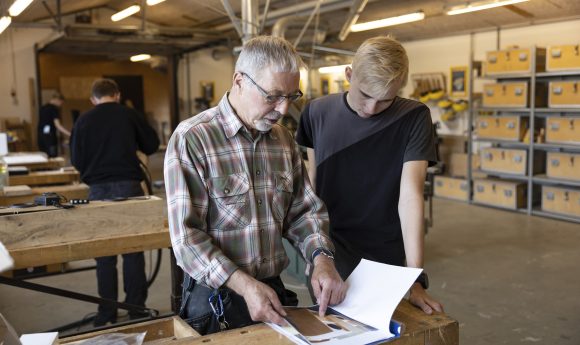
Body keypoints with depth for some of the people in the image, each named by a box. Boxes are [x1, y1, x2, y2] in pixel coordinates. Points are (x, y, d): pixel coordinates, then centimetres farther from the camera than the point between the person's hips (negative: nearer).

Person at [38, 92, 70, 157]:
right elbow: (58, 125, -17)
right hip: (50, 136, -8)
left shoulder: (42, 108, 16)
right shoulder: (54, 109, -9)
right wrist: (69, 134, -21)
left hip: (40, 135, 8)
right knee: (53, 157, -7)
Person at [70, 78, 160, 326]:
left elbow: (76, 160, 4)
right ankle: (136, 308, 11)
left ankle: (107, 313, 16)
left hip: (99, 190, 1)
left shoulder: (83, 121, 1)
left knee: (104, 253, 10)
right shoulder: (130, 115, -1)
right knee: (133, 250, 7)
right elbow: (152, 145, 8)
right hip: (129, 186, -1)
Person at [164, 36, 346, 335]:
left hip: (274, 290, 6)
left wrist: (321, 257, -12)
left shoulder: (284, 139, 4)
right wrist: (244, 285, -27)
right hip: (215, 299, -6)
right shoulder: (192, 138, -16)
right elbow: (187, 235, -19)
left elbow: (304, 210, 6)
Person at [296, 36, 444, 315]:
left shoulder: (413, 118, -11)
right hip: (328, 255, 2)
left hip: (384, 260, -1)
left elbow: (410, 194, -18)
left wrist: (415, 277, -23)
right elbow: (312, 180, 5)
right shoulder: (318, 112, -4)